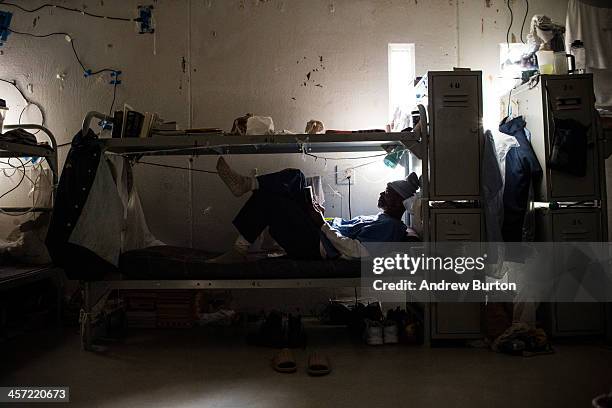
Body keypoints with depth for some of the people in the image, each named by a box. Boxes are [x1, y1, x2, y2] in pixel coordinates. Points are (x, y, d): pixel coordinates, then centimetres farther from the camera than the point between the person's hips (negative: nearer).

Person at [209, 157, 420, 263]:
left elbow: (356, 252, -25)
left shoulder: (389, 226, -11)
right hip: (320, 234, 10)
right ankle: (245, 183, -10)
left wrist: (323, 225, -19)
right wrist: (322, 217, 8)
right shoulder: (381, 219, 22)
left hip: (315, 247, -10)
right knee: (295, 176, 5)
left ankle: (239, 251, -11)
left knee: (268, 198, -20)